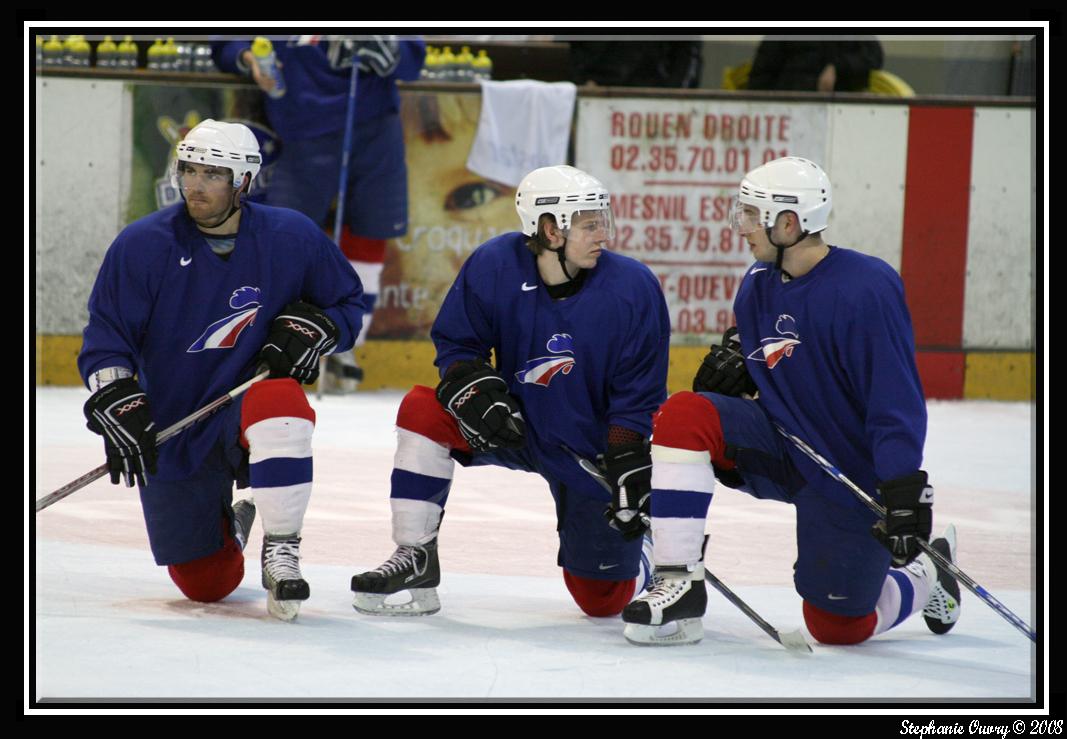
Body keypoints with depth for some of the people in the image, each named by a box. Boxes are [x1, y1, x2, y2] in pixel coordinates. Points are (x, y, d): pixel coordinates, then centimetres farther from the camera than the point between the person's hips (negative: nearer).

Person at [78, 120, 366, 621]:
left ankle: (281, 551, -25)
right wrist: (118, 407, -20)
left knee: (279, 401, -40)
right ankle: (228, 525, 41)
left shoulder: (291, 237, -6)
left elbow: (347, 302, 8)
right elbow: (105, 338, -6)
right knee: (206, 585, 2)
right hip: (171, 433, 1)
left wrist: (308, 331, -12)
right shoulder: (143, 245, -9)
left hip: (247, 398, -1)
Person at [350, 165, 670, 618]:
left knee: (604, 599, -1)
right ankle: (416, 561, -13)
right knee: (424, 409, -24)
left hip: (591, 455, -2)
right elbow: (457, 343, -3)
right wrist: (475, 388, -24)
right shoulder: (494, 266, -16)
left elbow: (637, 399, -14)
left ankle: (643, 546, 36)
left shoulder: (634, 288, -19)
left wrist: (632, 476, -21)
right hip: (514, 425, 2)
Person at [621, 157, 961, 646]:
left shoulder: (867, 287, -21)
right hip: (780, 447, 6)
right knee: (683, 415, -21)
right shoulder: (758, 286, 1)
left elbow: (897, 400, -24)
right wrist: (734, 359, -3)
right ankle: (680, 587, -18)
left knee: (837, 627, -1)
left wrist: (904, 492, -31)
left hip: (849, 477, -6)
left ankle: (925, 577, 32)